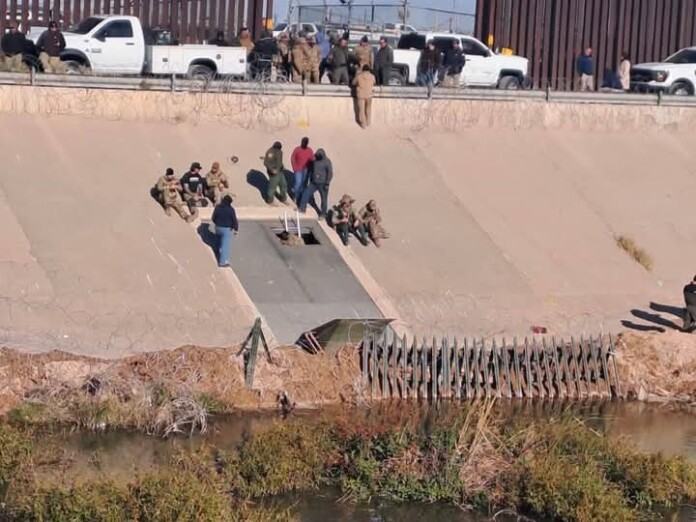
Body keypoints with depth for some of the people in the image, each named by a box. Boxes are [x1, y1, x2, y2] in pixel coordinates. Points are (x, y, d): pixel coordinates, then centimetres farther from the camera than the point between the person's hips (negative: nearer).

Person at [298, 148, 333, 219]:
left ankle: (323, 214, 14)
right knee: (306, 193, 3)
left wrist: (327, 183, -18)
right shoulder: (314, 161, 5)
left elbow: (330, 173, -14)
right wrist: (310, 179, 16)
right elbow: (311, 170, 17)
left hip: (323, 184, -6)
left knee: (324, 199, 3)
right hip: (314, 183, 6)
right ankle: (302, 208, 16)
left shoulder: (327, 162, -12)